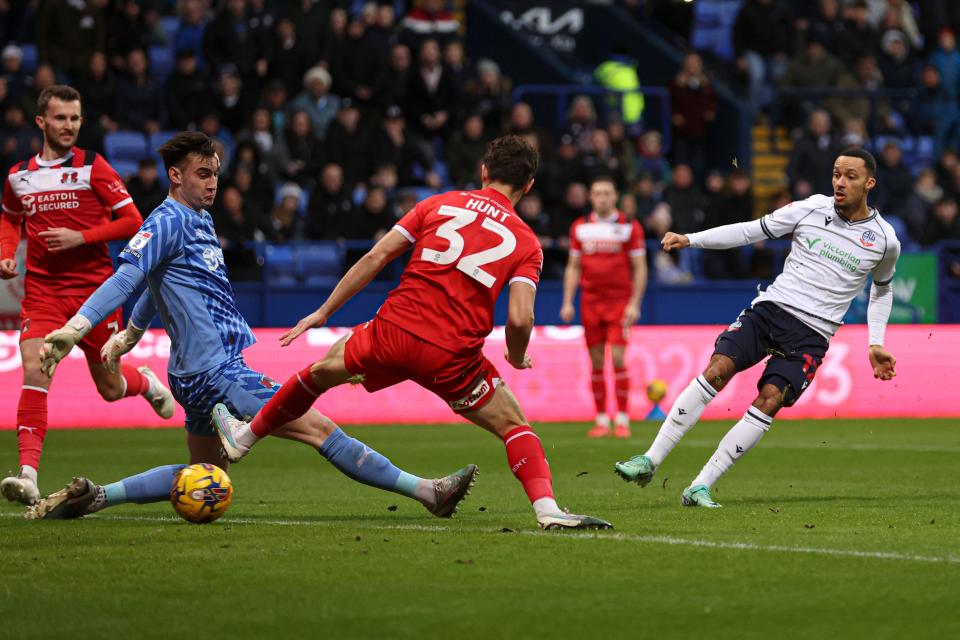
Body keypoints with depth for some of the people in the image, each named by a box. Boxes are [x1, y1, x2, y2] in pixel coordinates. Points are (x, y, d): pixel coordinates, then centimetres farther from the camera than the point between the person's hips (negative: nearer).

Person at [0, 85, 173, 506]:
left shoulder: (92, 167, -5)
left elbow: (133, 221, -6)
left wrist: (81, 237, -17)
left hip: (94, 288, -2)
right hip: (42, 291, 2)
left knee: (110, 388, 9)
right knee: (35, 372, -20)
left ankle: (145, 382, 46)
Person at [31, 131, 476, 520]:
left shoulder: (200, 221, 16)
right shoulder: (169, 221, -12)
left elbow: (160, 282, 31)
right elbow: (127, 277, -24)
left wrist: (130, 333, 42)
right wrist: (75, 327, -35)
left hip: (207, 373, 10)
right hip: (214, 373, -10)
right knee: (321, 429, -8)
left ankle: (92, 496, 12)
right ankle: (427, 492, -5)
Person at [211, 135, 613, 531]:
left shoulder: (440, 204, 11)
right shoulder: (527, 244, 6)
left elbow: (376, 257, 8)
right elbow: (519, 318, -8)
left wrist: (324, 312, 14)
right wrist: (517, 358, 15)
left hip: (393, 334, 2)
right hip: (452, 357, -2)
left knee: (326, 367, 28)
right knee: (514, 426, 12)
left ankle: (243, 438, 43)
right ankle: (547, 509, -11)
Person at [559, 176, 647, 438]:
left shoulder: (629, 227, -2)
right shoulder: (580, 227, 7)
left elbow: (639, 268, -1)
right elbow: (573, 267, 12)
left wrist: (634, 303, -9)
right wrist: (568, 302, 5)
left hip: (620, 301, -3)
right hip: (590, 302, 3)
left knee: (618, 359, -12)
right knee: (596, 363, 3)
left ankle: (622, 419, -5)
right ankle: (601, 421, 9)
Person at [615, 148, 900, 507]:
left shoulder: (884, 241, 4)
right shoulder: (812, 209, 3)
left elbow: (882, 288, 23)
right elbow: (752, 231, 7)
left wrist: (876, 344, 14)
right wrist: (690, 239, -1)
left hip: (811, 334, -1)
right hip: (772, 306, 1)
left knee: (769, 402, -19)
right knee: (717, 370, -19)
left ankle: (701, 487, -15)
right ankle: (650, 461, -13)